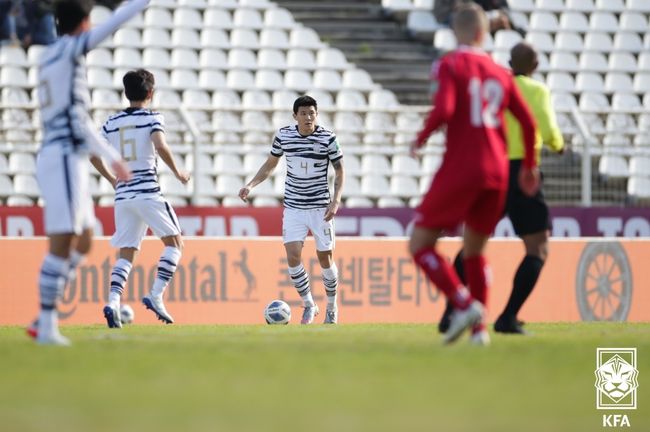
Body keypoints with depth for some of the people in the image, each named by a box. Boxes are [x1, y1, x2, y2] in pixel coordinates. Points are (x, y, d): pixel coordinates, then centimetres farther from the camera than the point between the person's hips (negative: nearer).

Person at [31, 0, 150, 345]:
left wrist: (111, 158, 26)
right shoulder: (67, 49, -7)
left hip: (67, 161, 10)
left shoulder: (51, 59, 20)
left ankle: (45, 320, 13)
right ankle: (47, 326, -8)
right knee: (62, 245, -9)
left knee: (82, 244, 14)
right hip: (63, 159, -10)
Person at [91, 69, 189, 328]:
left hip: (122, 196, 5)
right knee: (174, 243, 7)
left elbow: (93, 154, 12)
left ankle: (113, 302, -12)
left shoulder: (111, 123, 11)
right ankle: (156, 296, -8)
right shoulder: (152, 118, -3)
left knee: (126, 255, 8)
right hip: (148, 193, -5)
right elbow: (160, 146, -19)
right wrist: (178, 173, -6)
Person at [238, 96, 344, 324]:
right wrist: (250, 185, 0)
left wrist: (336, 200, -14)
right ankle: (309, 305, 7)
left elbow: (339, 170, -2)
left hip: (320, 206, -2)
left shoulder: (327, 138, -10)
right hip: (293, 207, 2)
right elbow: (270, 164, 12)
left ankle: (332, 306, 24)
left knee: (325, 258, 2)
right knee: (293, 255, -11)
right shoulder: (283, 136, -3)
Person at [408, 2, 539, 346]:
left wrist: (420, 139, -1)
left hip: (459, 170, -6)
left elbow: (444, 110, -19)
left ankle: (464, 304, -17)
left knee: (420, 245, 2)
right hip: (496, 173, 6)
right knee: (474, 251, 20)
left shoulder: (450, 65, -3)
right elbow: (528, 123, 11)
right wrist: (530, 166, 24)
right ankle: (479, 328, 9)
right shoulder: (499, 73, 12)